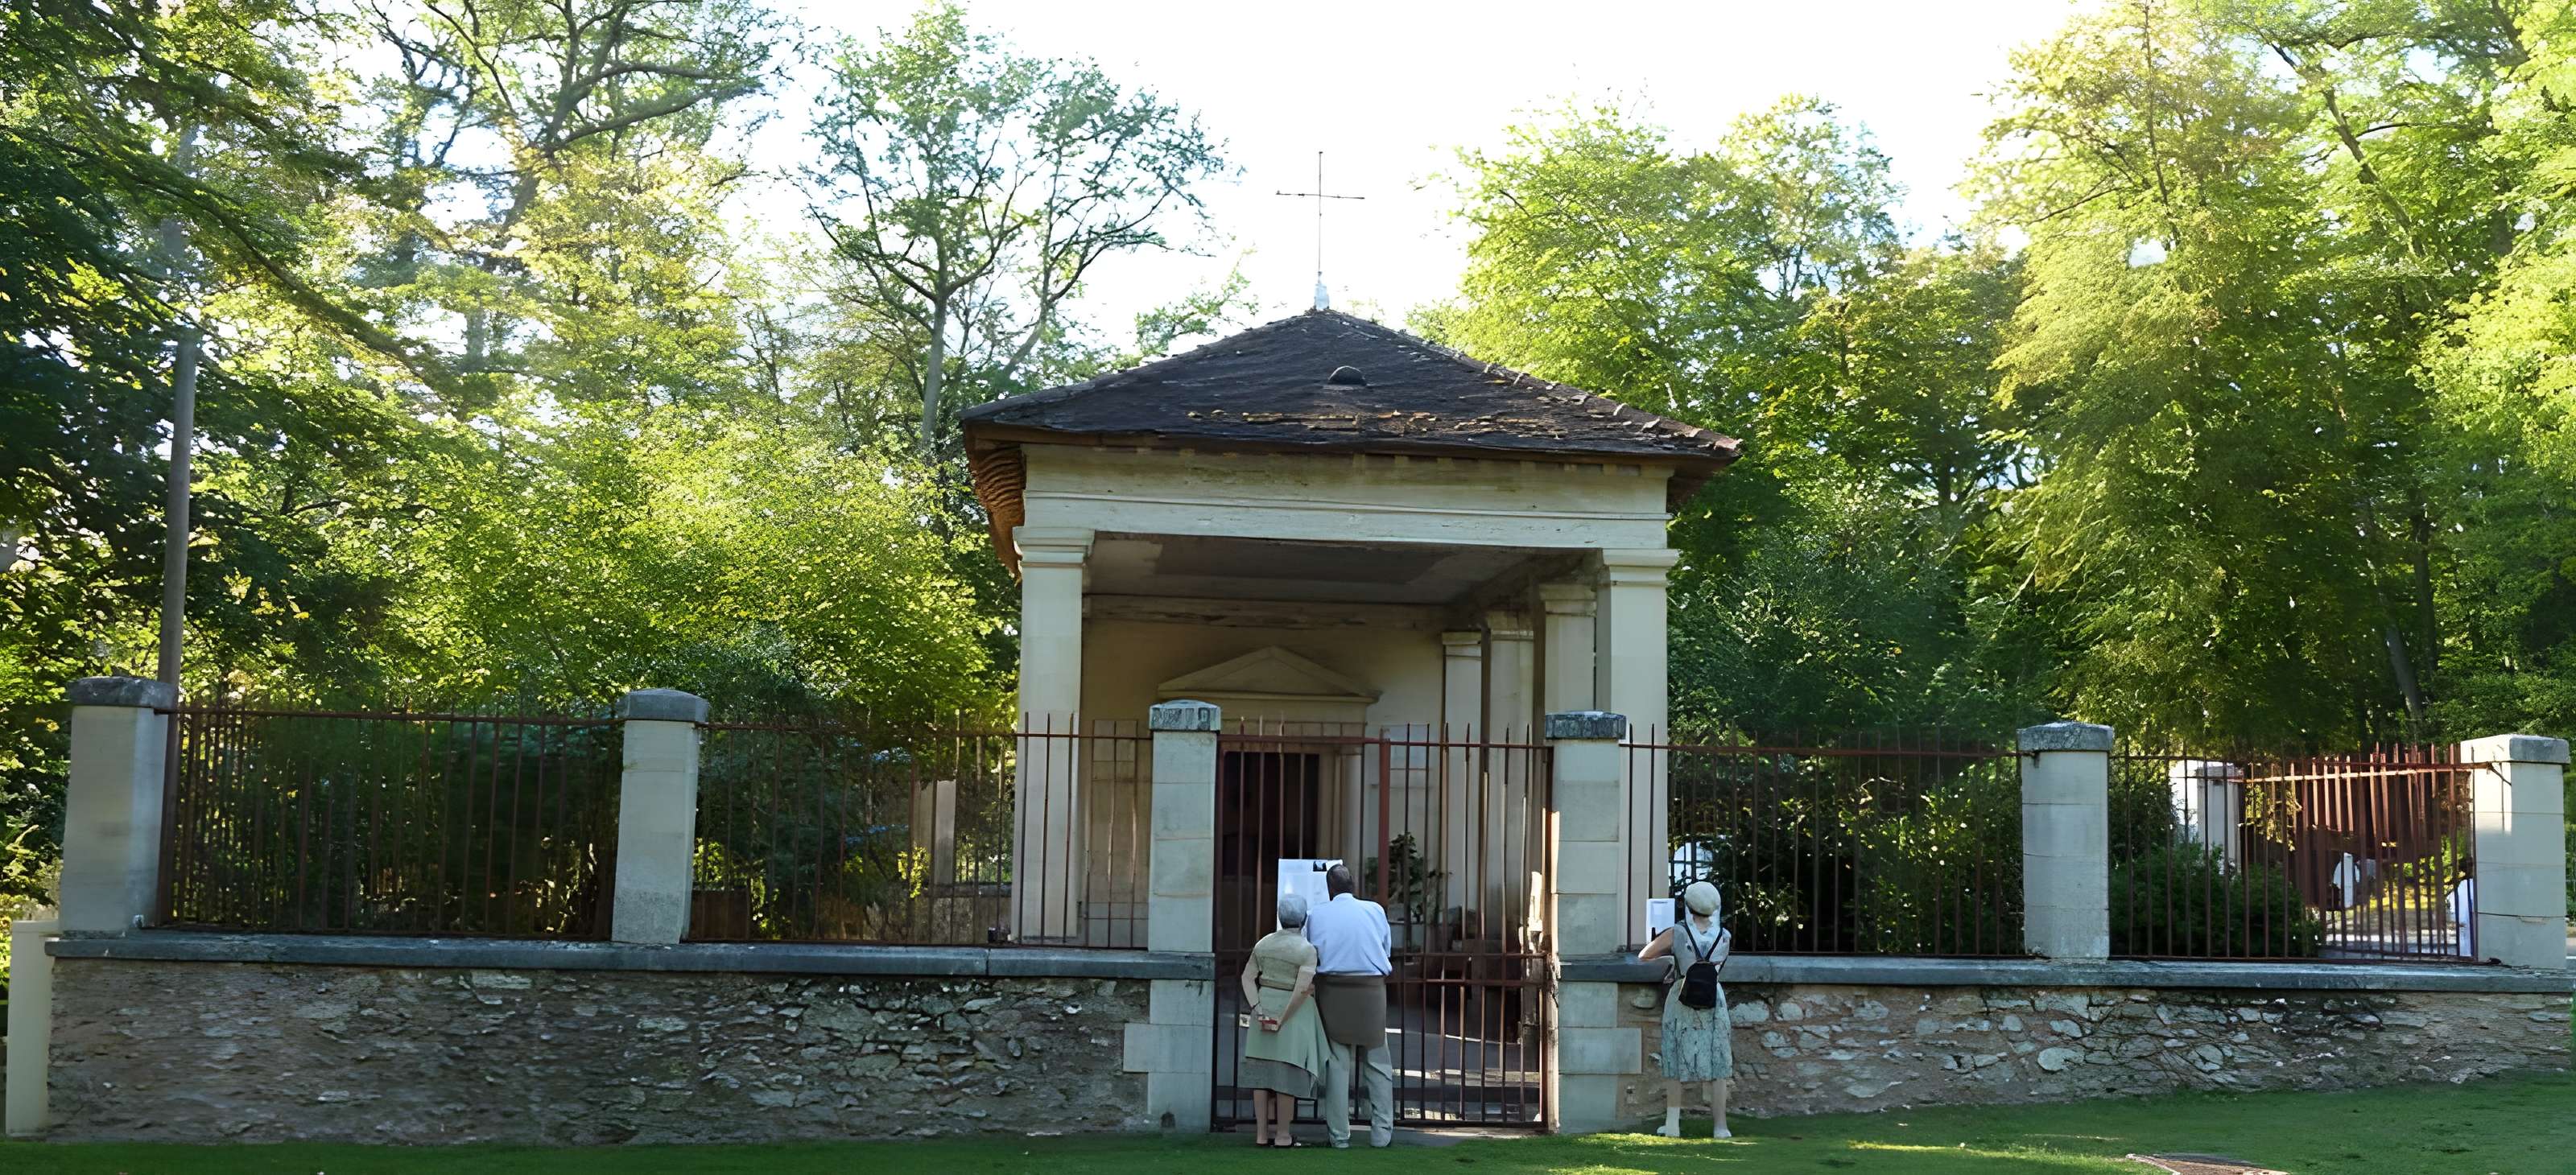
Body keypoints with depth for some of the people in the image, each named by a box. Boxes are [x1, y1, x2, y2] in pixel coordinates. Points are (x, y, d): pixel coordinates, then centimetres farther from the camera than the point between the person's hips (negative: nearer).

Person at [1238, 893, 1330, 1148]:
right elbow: (1303, 988, -23)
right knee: (1288, 1074, 1)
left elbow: (1247, 977, 0)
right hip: (1295, 1012, -5)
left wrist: (1257, 1010, -6)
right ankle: (1282, 1135, 4)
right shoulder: (1307, 950, -14)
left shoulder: (1264, 943, 3)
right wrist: (1284, 1020, -18)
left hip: (1265, 1008, 5)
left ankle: (1261, 1133, 8)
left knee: (1264, 1071, 8)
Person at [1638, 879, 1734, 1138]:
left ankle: (1672, 1124, 10)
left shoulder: (1676, 933, -10)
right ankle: (1721, 1126, 5)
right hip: (1713, 1001, 1)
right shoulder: (1725, 937, -3)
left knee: (1676, 1062, 12)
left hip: (1682, 1001, -1)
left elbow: (1643, 956, 1)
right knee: (1716, 1065, 7)